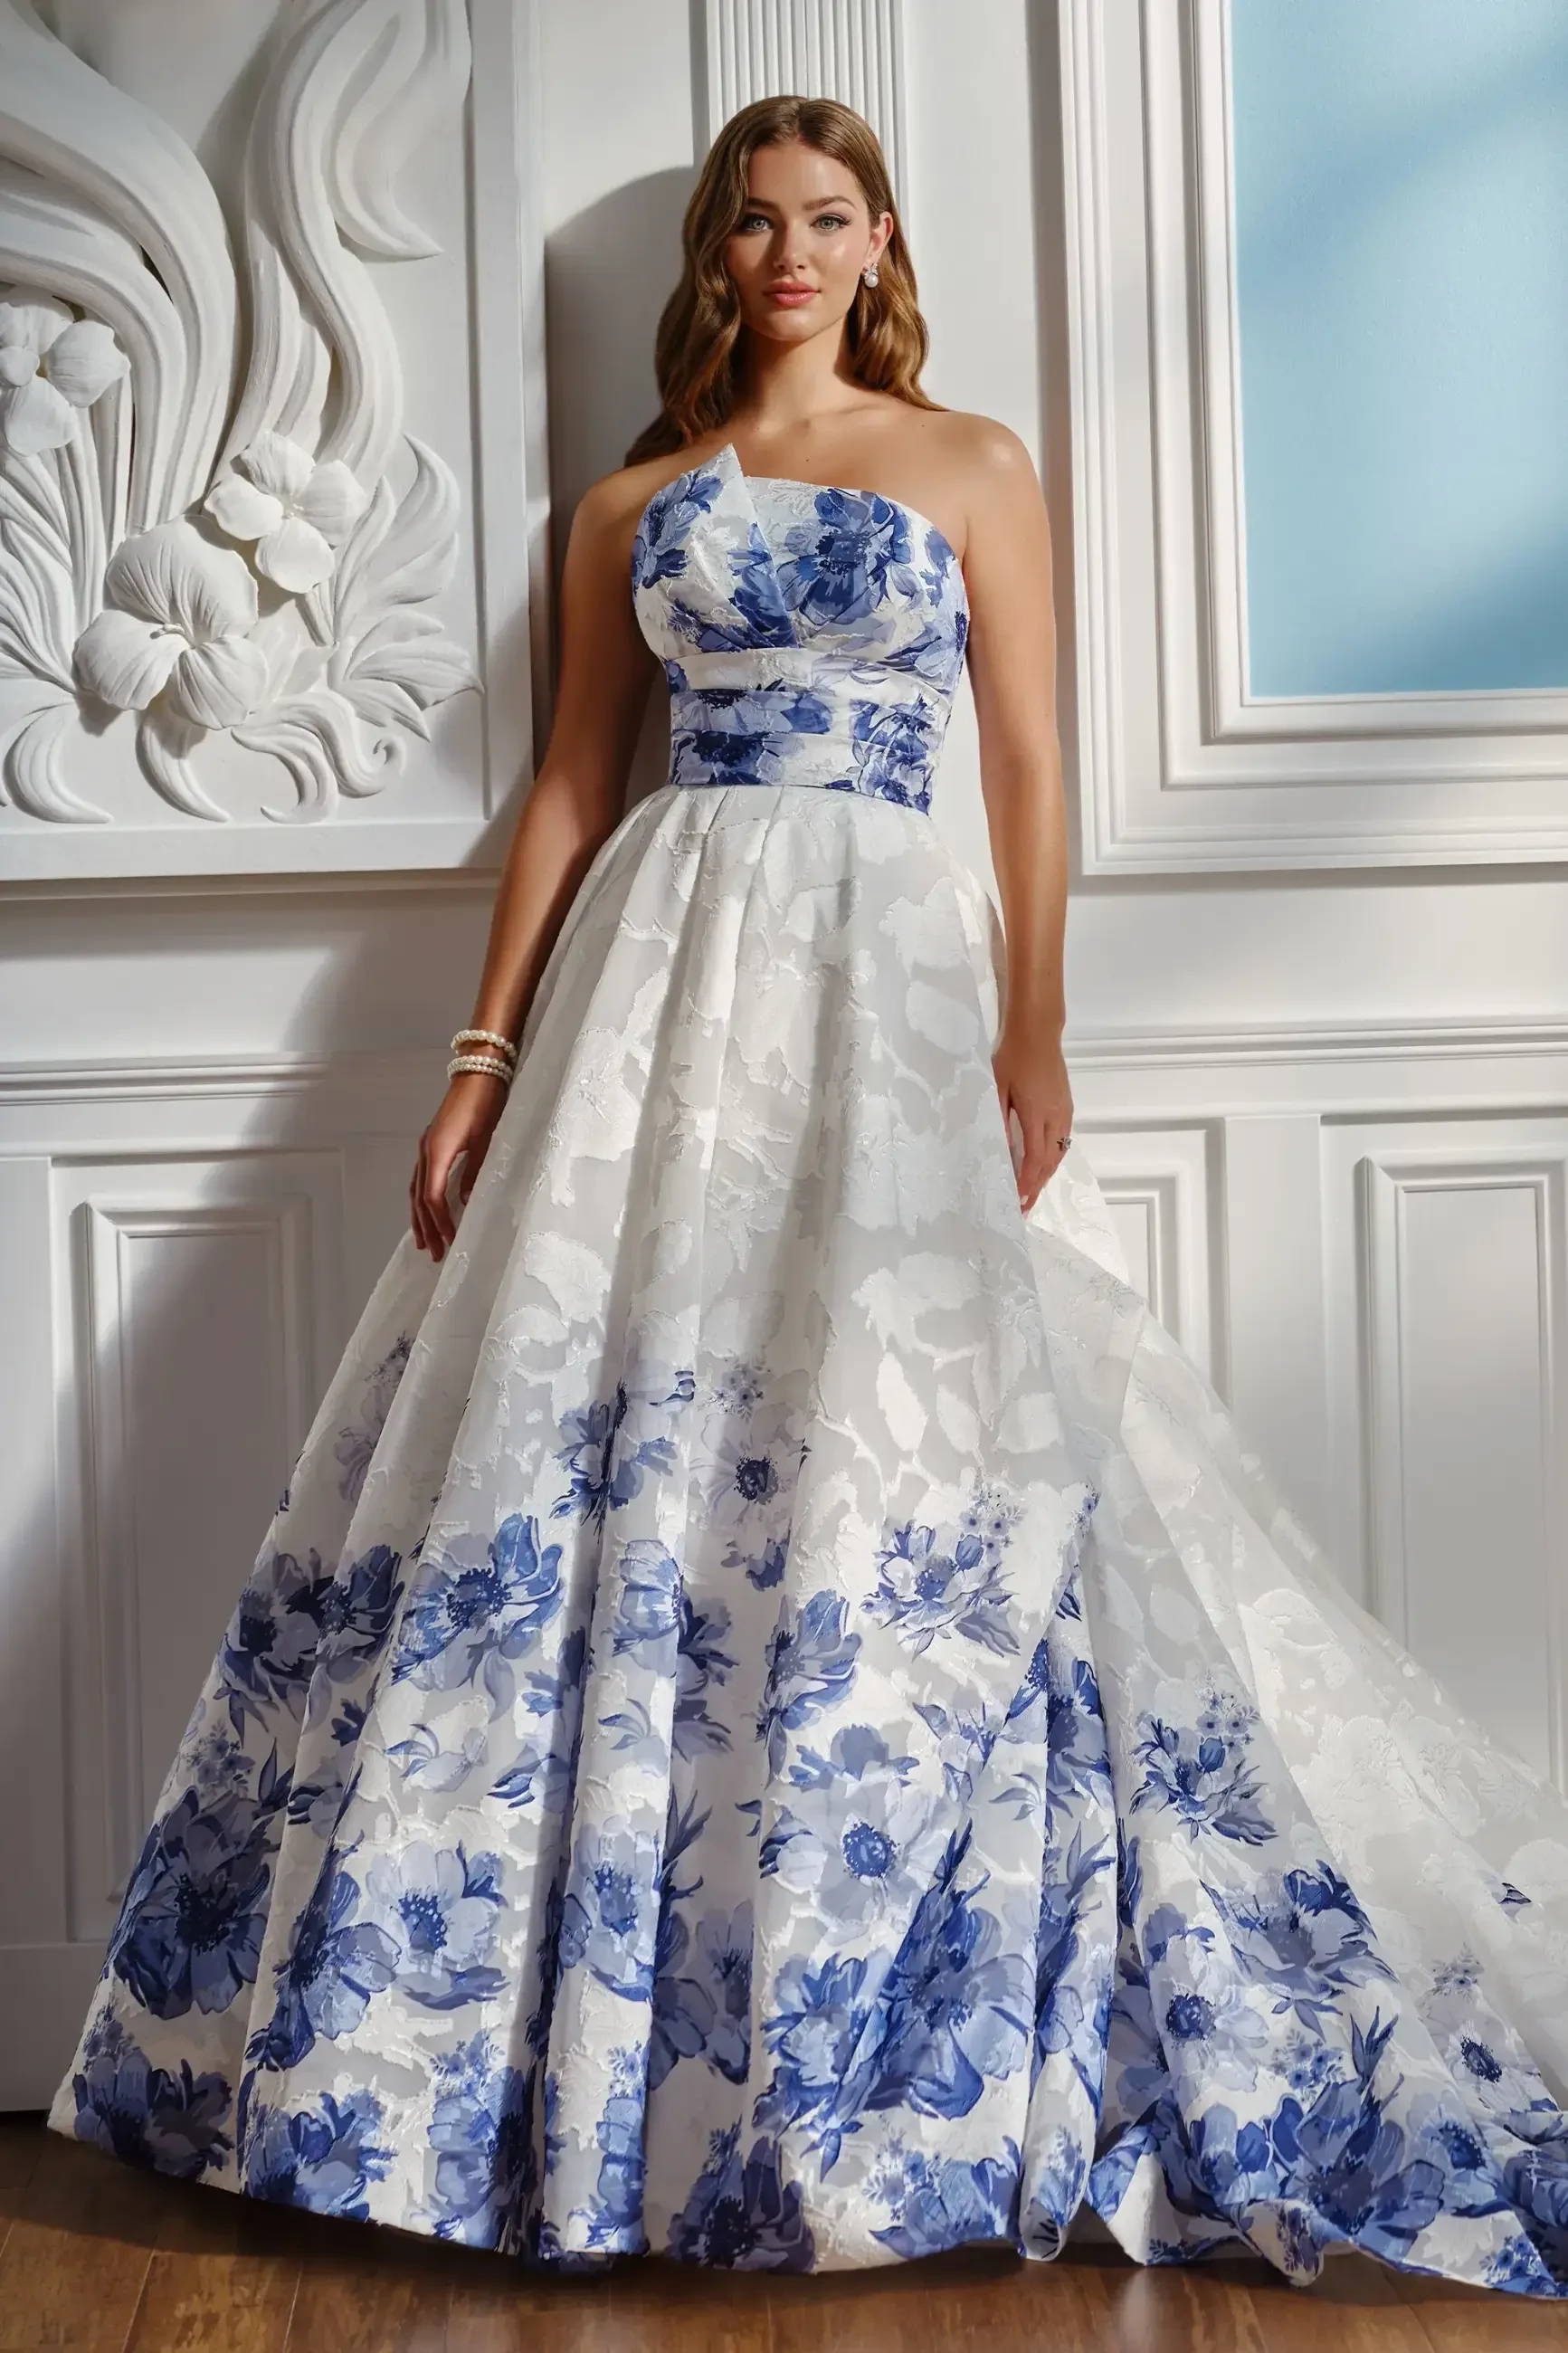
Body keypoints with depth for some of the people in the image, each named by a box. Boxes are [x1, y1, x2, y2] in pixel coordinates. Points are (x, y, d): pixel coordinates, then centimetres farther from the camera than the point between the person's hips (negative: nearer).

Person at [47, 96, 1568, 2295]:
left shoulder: (971, 465, 11)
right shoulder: (633, 503, 16)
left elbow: (1028, 764, 5)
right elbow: (569, 787, 12)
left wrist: (1038, 1038, -6)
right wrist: (485, 1058, 4)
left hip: (893, 958, -2)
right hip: (666, 961, 2)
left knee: (905, 1461, -7)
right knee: (601, 1428, -5)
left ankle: (892, 2075, 9)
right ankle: (592, 2041, 10)